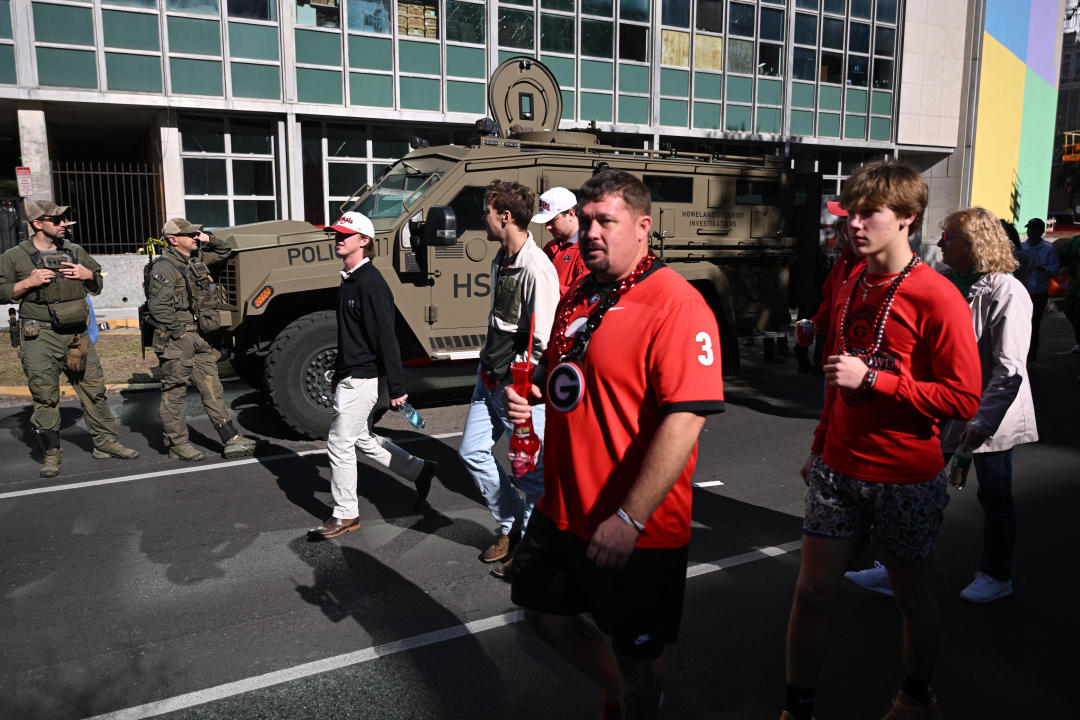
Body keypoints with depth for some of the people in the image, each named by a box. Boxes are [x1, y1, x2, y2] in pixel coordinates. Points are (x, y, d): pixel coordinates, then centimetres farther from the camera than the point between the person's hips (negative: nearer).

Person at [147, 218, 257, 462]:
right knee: (174, 392, 2)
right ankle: (177, 445, 11)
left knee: (212, 389, 7)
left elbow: (225, 251, 29)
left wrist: (209, 239, 10)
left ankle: (231, 440, 9)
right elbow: (159, 306, -21)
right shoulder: (164, 267, -12)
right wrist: (178, 332, -18)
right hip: (175, 340, -8)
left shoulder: (197, 259, 14)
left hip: (199, 337, 8)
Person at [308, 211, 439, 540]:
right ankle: (420, 470, 32)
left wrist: (397, 387, -21)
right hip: (350, 377, 10)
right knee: (362, 438, 19)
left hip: (361, 379, -10)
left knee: (339, 444, -1)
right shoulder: (349, 280, 12)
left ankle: (345, 515, 15)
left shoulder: (370, 284, -19)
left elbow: (387, 339, -21)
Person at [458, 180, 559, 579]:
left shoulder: (537, 269, -21)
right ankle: (511, 526, 30)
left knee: (531, 470, 3)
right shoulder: (500, 259, 9)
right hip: (490, 379, 10)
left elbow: (546, 343, -22)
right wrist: (488, 362, 19)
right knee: (473, 451, 14)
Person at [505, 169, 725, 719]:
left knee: (634, 654, 12)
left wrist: (630, 519, -27)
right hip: (562, 510, 8)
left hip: (634, 530, -8)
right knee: (546, 613, 24)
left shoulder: (677, 305, -20)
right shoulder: (577, 296, 7)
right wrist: (530, 391, -1)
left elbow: (684, 421, -27)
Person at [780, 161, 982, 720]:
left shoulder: (937, 297, -13)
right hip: (839, 469, 5)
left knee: (912, 596, 15)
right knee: (811, 591, 5)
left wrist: (871, 379, -22)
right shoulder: (850, 289, 7)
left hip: (905, 478, -5)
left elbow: (963, 398, -17)